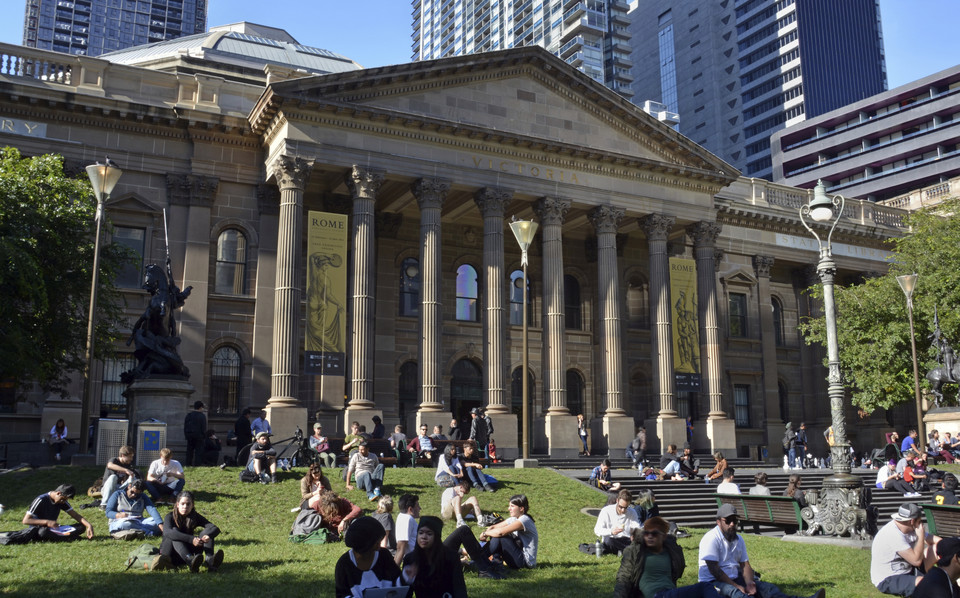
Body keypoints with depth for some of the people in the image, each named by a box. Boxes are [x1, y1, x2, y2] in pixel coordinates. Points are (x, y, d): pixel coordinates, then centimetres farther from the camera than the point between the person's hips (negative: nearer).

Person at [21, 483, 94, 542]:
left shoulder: (62, 501, 2)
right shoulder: (41, 500, -17)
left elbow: (76, 515, 3)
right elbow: (25, 521, -19)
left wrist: (89, 525, -13)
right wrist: (47, 522, -28)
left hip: (53, 529, 6)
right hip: (38, 532, -6)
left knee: (81, 527, -14)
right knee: (44, 532, -44)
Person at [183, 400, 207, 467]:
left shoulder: (188, 415, 8)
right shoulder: (202, 416, -8)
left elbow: (185, 426, 10)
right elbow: (204, 428, -8)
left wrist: (186, 435, 14)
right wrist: (204, 435, 1)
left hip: (189, 435, 5)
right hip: (198, 435, -5)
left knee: (189, 450, 11)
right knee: (198, 451, -1)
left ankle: (188, 464, 12)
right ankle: (196, 464, -6)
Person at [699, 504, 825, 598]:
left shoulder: (738, 539, 15)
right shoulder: (711, 539, -11)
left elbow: (745, 565, 9)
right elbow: (714, 569, -18)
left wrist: (749, 582, -14)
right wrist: (737, 587, -22)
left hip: (734, 579, 7)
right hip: (713, 582, -7)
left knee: (765, 587, -17)